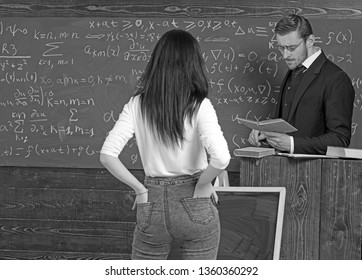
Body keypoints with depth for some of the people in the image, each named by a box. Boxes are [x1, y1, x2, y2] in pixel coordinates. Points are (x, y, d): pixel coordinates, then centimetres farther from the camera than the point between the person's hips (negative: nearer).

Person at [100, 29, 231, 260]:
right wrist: (202, 184, -8)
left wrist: (139, 188, 0)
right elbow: (221, 158, -26)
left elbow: (108, 156, -10)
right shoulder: (199, 106, -12)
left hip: (153, 205, 2)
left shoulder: (137, 104, -4)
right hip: (195, 206, -2)